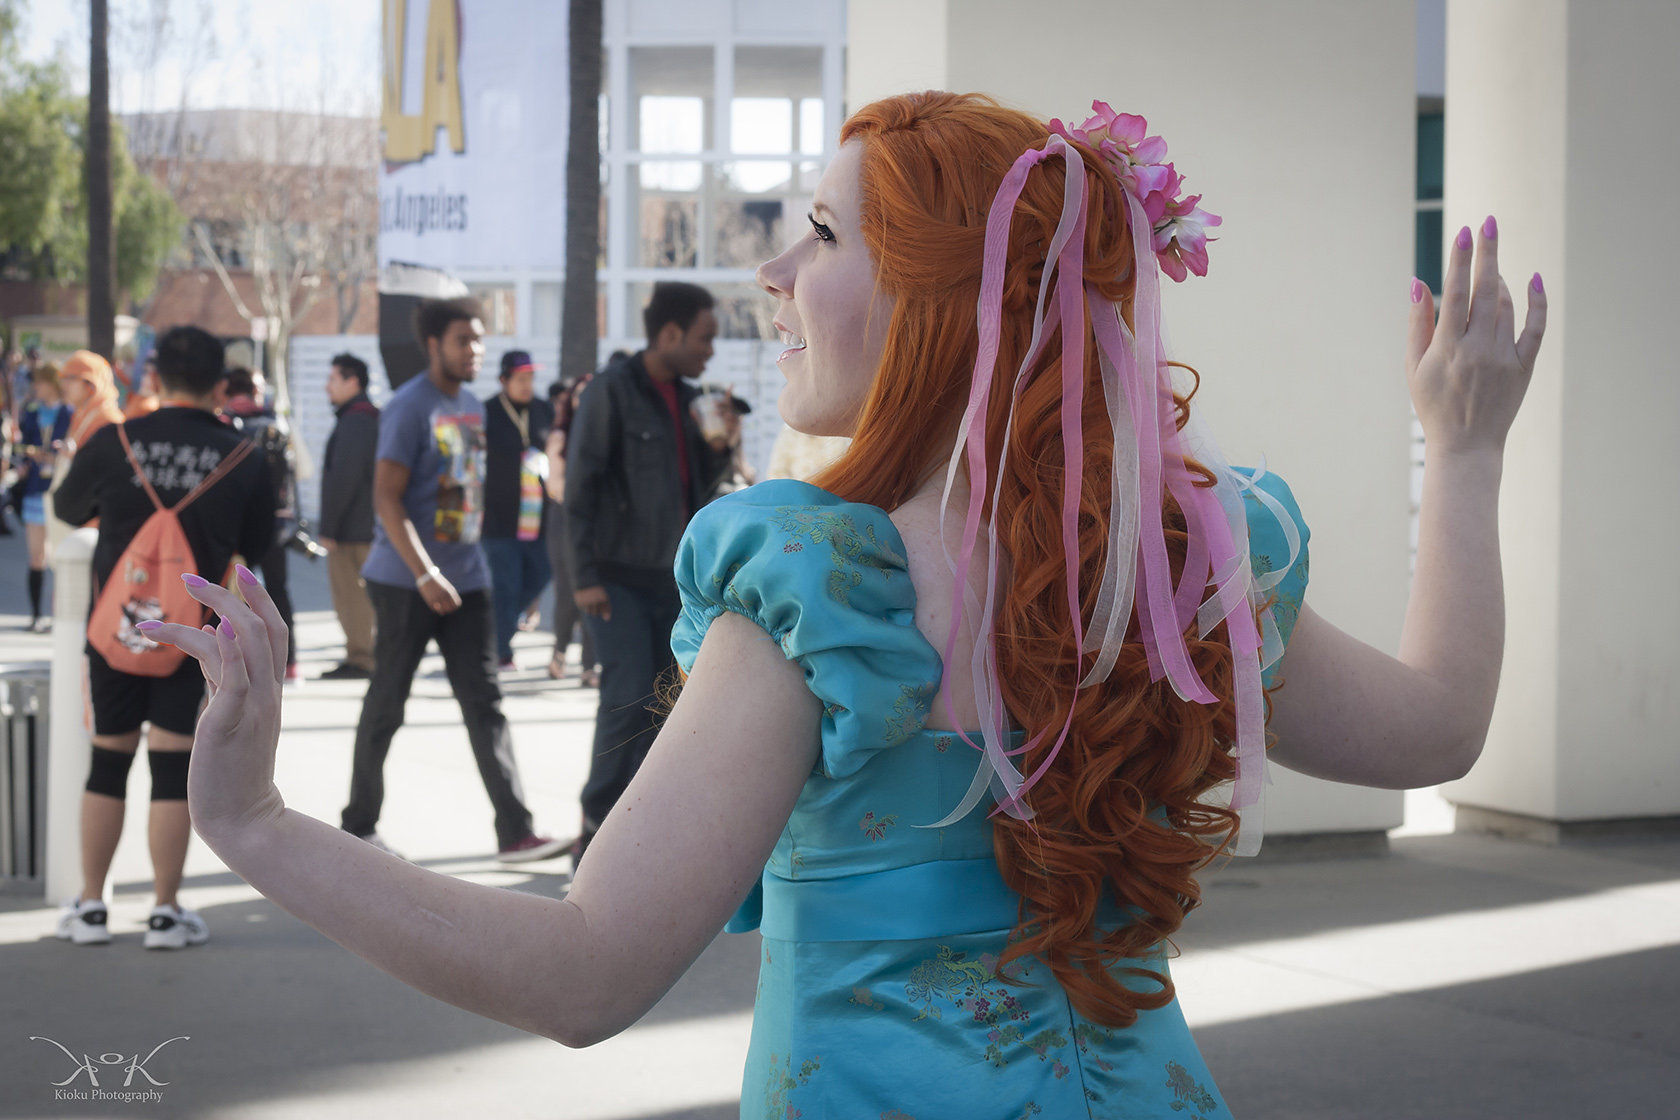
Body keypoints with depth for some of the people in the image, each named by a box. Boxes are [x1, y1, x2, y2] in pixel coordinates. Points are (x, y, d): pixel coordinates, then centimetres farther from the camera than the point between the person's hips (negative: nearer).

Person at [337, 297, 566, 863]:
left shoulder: (472, 407, 13)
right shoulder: (409, 407, -12)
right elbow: (387, 500, -17)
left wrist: (463, 564, 16)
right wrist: (426, 576, -23)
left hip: (465, 577, 7)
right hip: (406, 581, -7)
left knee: (485, 704, 1)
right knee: (386, 704, 4)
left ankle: (515, 833, -3)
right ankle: (358, 826, 17)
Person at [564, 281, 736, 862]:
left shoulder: (684, 397, 12)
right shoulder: (612, 390, -9)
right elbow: (581, 485, -12)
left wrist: (718, 450, -1)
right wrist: (586, 574, -17)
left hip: (670, 576, 7)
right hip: (619, 576, -7)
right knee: (629, 696, -14)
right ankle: (597, 825, -4)